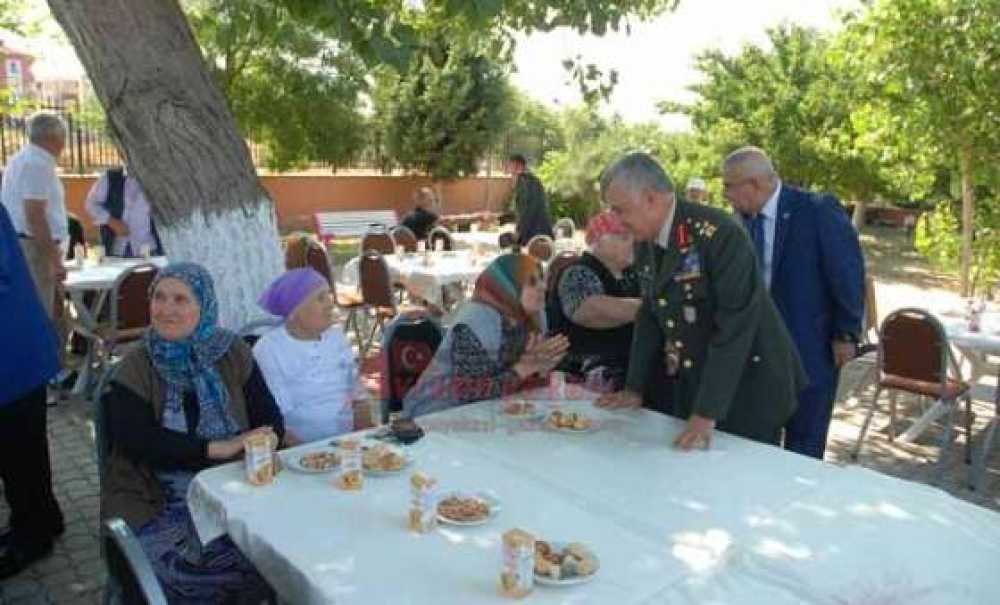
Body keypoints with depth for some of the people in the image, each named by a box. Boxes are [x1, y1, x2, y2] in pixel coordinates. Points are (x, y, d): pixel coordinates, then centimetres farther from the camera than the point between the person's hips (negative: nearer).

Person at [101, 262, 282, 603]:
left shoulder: (233, 354, 4)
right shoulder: (135, 368, -2)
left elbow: (271, 423, 2)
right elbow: (136, 441, -13)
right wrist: (217, 449, -22)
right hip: (158, 500, -1)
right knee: (189, 566, -28)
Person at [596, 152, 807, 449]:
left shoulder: (719, 234, -23)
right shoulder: (648, 243, 1)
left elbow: (735, 325, -26)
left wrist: (707, 413, -26)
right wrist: (634, 389, 9)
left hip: (747, 387, -6)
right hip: (690, 386, 7)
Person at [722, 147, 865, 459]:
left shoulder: (819, 211, -15)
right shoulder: (746, 219, 1)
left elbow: (848, 275, -11)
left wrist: (846, 335, -8)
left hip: (811, 348, -5)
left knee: (803, 447, 8)